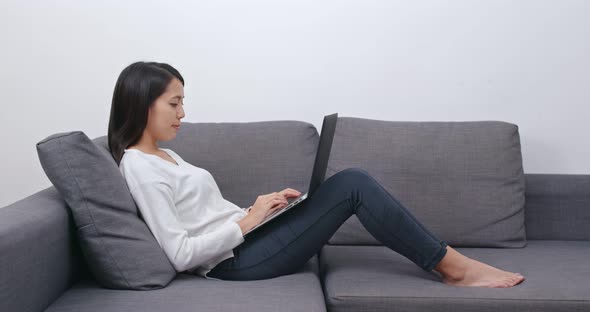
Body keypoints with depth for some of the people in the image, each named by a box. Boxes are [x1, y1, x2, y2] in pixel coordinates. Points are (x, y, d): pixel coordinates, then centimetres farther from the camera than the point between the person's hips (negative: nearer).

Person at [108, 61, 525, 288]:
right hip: (237, 261, -9)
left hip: (245, 243, 9)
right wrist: (249, 220, -15)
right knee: (352, 186, -14)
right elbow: (181, 253, -20)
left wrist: (260, 209, 2)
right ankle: (453, 266, -4)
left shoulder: (165, 156, 17)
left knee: (351, 180, -1)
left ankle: (449, 262, 3)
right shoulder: (139, 167, -14)